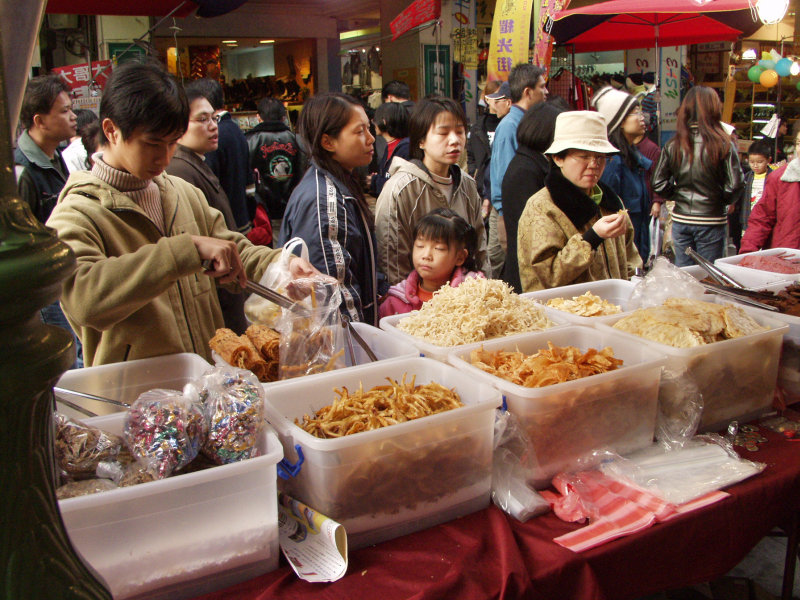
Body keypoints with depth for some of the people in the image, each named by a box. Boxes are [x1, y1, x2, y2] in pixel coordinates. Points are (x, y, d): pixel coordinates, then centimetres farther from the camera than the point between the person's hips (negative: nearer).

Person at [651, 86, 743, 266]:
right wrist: (721, 201, 6)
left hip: (680, 220, 3)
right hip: (711, 221, -3)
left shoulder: (673, 145, -1)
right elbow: (734, 185, -12)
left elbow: (659, 184, 0)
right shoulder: (723, 145, -11)